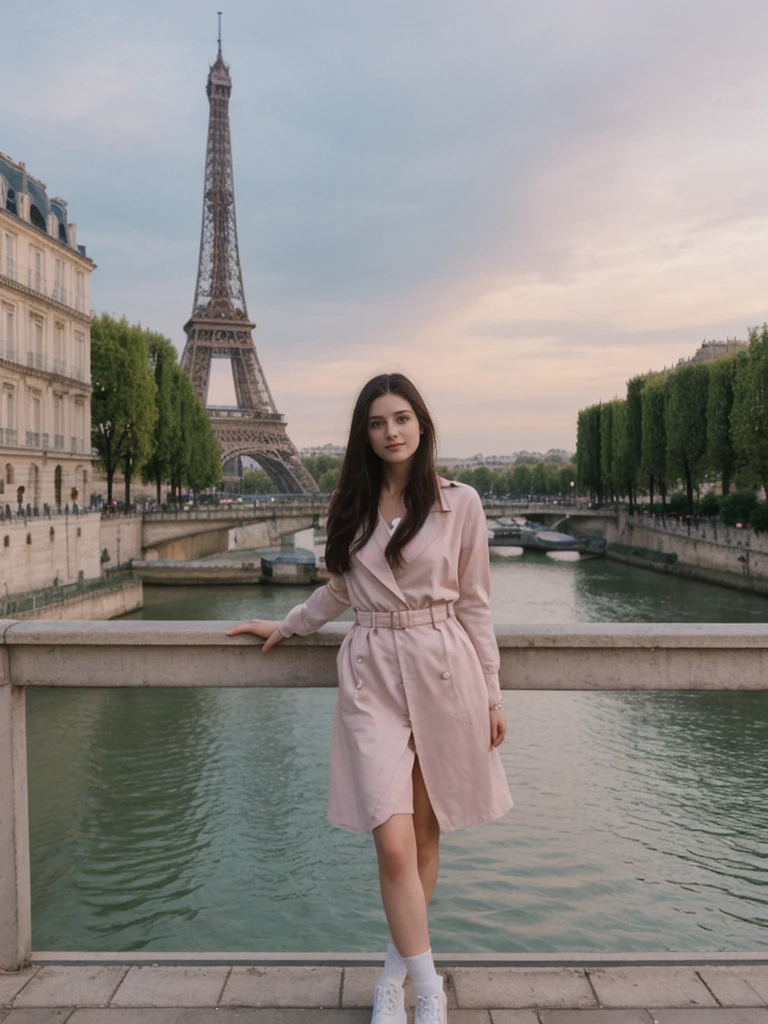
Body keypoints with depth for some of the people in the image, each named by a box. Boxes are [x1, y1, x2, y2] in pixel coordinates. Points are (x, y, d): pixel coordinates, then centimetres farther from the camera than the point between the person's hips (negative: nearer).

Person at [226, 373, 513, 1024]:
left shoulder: (460, 502, -1)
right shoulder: (353, 505, 7)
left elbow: (474, 604, 3)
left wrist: (491, 695, 4)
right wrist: (286, 627, 26)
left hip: (442, 672, -1)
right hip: (371, 676, 1)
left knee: (425, 833, 10)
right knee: (392, 841, -7)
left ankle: (397, 970, 31)